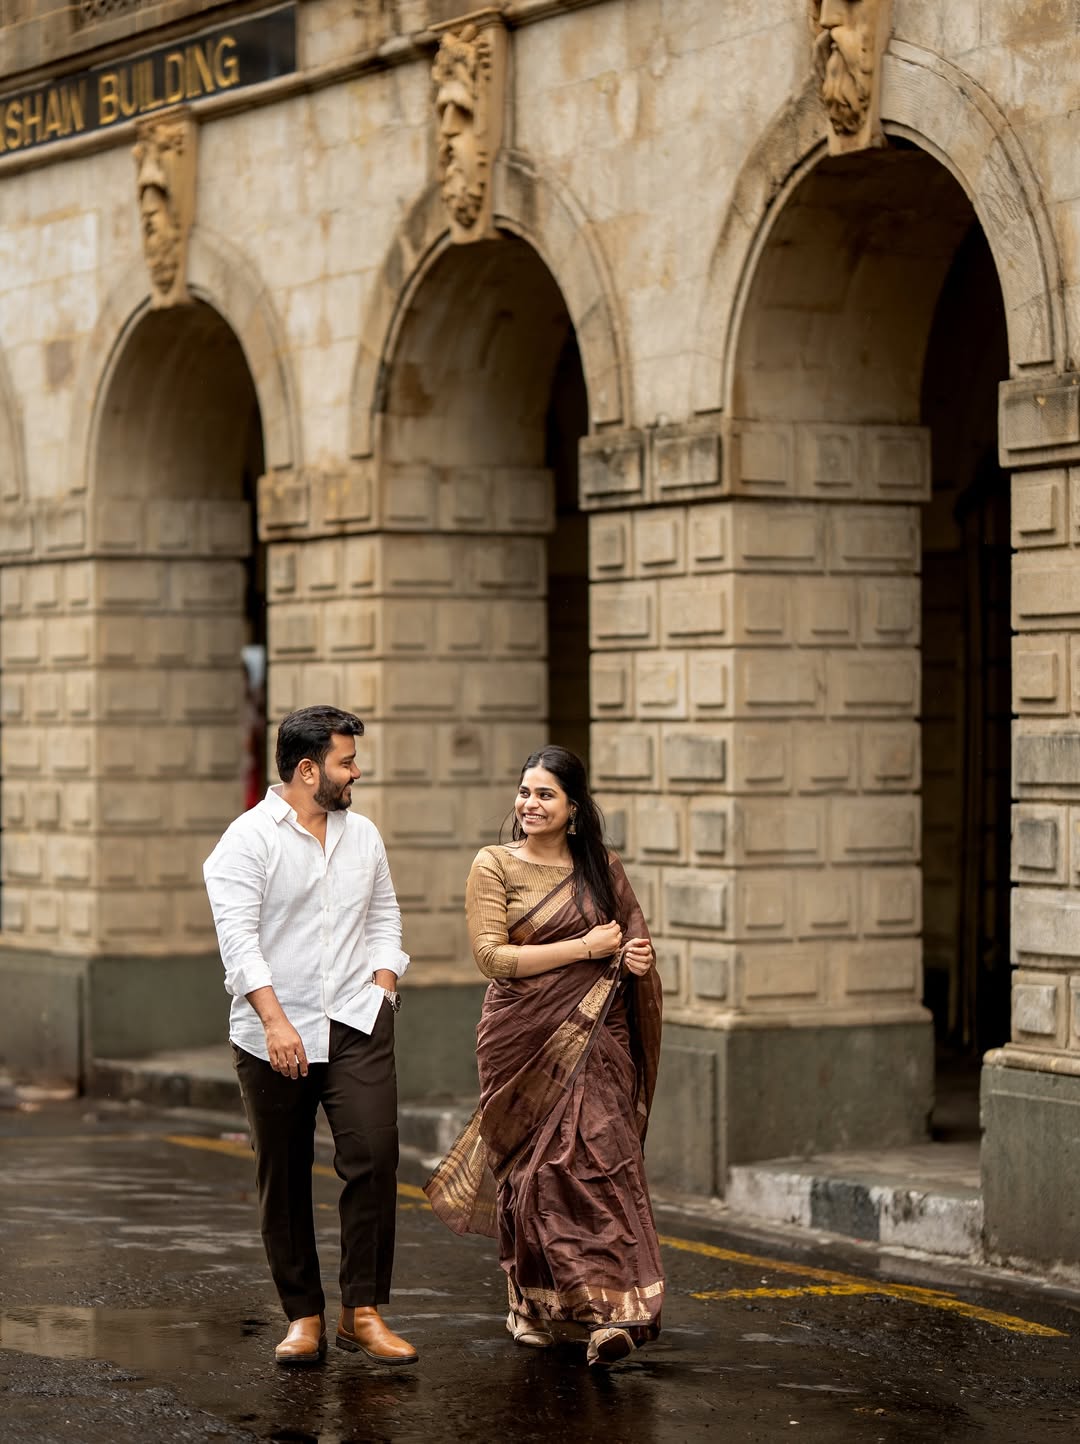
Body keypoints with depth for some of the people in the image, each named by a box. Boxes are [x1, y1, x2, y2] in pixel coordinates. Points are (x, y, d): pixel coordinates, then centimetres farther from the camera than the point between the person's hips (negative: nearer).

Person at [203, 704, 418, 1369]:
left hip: (356, 1025, 3)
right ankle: (304, 1316, 15)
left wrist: (381, 988, 5)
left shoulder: (363, 835, 12)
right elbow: (238, 936, -13)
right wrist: (275, 1020, -21)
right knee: (284, 1181, 4)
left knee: (375, 1155, -12)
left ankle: (363, 1311, -4)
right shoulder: (250, 839, -6)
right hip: (274, 1033, -3)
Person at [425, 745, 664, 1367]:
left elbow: (633, 937, 24)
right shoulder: (495, 866, 1)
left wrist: (639, 955, -1)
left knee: (598, 1156, -12)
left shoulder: (604, 868, 11)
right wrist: (584, 948, -11)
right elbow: (492, 955, -9)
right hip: (525, 1035, -1)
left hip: (593, 1036, 1)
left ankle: (615, 1306, -16)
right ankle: (531, 1303, 18)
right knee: (530, 1165, 1)